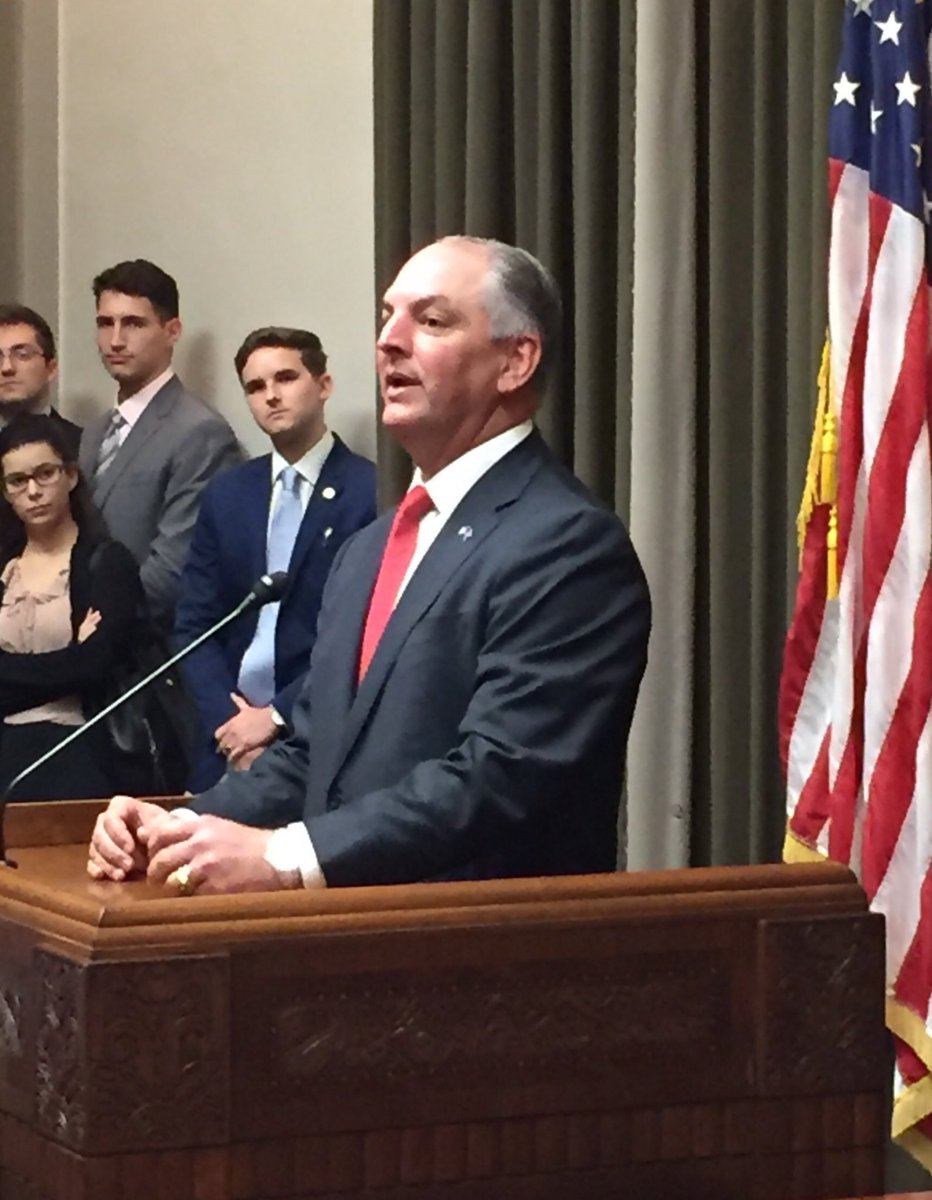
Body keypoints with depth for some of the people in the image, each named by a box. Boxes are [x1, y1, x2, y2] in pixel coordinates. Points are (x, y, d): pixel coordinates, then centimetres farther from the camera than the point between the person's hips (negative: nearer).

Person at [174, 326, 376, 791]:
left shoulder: (374, 492, -6)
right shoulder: (225, 495, 11)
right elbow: (194, 623, 9)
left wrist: (277, 715, -12)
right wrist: (228, 718, -6)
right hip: (229, 738, 4)